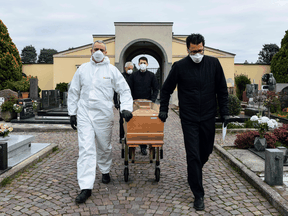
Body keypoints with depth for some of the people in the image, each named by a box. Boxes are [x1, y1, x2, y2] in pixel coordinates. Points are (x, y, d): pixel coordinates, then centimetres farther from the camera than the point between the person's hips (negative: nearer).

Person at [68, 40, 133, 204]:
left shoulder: (112, 70, 3)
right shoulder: (82, 69, 9)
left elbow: (125, 90, 2)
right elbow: (74, 92, 13)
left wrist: (126, 108, -13)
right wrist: (72, 113, 10)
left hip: (104, 115, -1)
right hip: (84, 114, 1)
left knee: (104, 147, 13)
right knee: (86, 149, -6)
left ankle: (105, 171, 41)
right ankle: (86, 187, -3)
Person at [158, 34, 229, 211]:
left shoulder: (214, 64, 0)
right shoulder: (180, 66, -5)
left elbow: (222, 90, 6)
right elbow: (166, 89, 6)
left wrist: (225, 112, 3)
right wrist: (163, 109, 3)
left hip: (208, 118, 3)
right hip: (189, 119, -3)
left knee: (206, 151, 16)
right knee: (193, 155, -3)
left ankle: (194, 173, 48)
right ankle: (198, 195, 8)